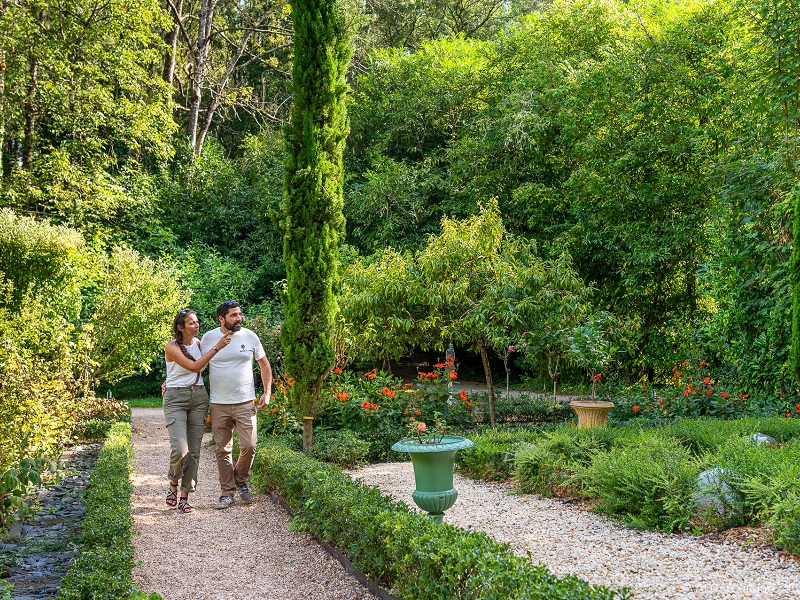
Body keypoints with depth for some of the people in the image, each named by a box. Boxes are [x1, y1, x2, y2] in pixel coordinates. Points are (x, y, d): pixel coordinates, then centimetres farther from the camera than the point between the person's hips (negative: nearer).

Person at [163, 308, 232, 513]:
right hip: (176, 398, -5)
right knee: (180, 449, -18)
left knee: (194, 450, 1)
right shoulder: (171, 347, -9)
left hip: (199, 397, 6)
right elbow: (194, 366, -17)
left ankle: (184, 498, 9)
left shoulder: (198, 342, 9)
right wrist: (216, 347, -17)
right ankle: (173, 483, 12)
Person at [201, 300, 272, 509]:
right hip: (219, 405, 0)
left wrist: (267, 392, 4)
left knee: (248, 447, -7)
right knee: (223, 451, 5)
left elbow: (264, 365, 12)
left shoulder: (250, 337, 2)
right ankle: (227, 492, 16)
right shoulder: (208, 338, 0)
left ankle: (241, 481, 20)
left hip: (245, 403, 0)